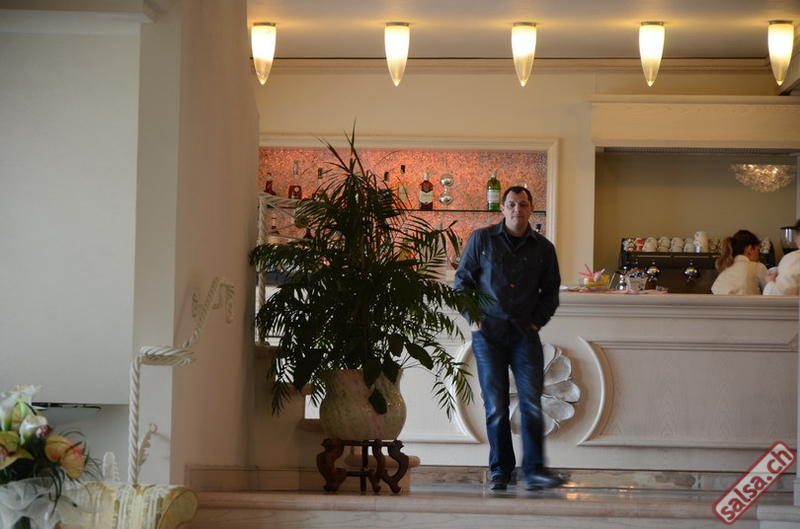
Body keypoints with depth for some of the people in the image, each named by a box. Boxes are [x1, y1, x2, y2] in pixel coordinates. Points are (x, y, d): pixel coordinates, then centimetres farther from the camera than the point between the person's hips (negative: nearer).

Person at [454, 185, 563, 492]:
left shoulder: (543, 248, 9)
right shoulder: (481, 240, 5)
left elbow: (550, 291, 17)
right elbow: (462, 280, 9)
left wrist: (537, 321, 4)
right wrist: (472, 319, 0)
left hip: (525, 334, 1)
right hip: (488, 333, -1)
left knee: (532, 402, -9)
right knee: (496, 406, 0)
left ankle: (534, 471, -8)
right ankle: (500, 471, 8)